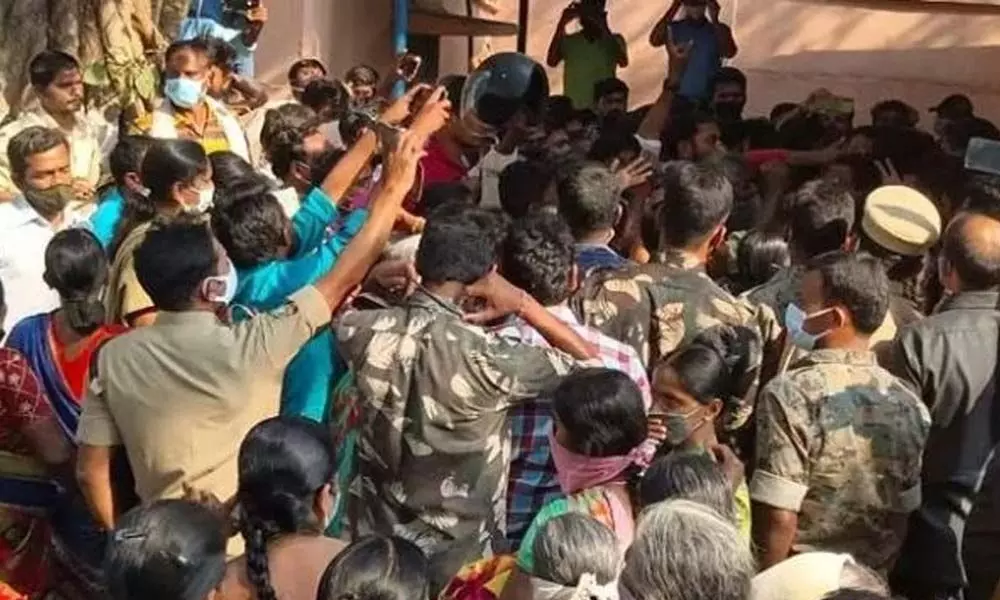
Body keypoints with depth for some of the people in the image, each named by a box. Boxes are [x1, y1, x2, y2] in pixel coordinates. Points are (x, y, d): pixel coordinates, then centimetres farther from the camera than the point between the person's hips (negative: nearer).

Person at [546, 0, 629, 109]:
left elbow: (623, 62, -13)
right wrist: (561, 24, -13)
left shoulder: (615, 41, 6)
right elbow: (551, 62, -12)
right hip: (573, 109, 0)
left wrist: (604, 27, -14)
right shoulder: (568, 41, 5)